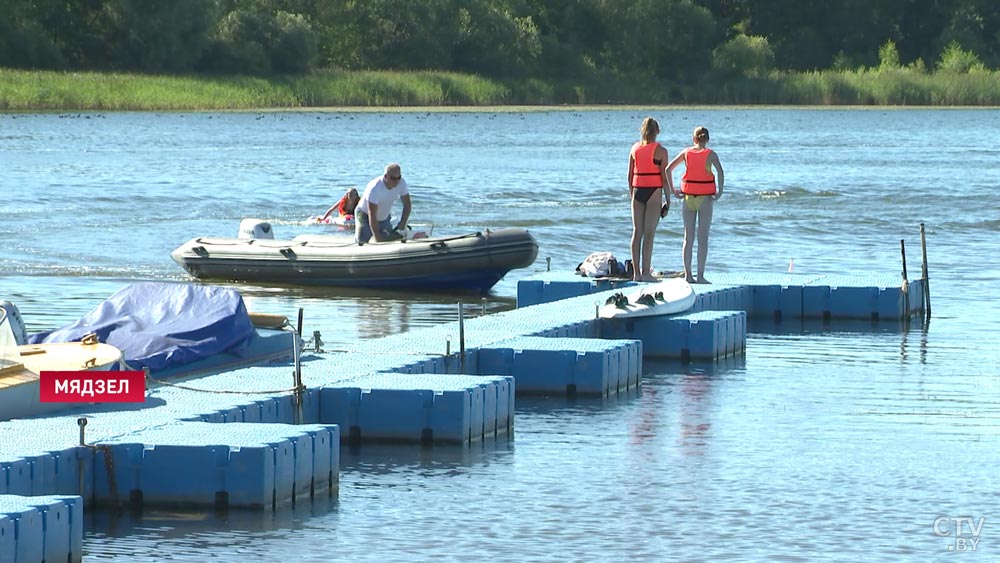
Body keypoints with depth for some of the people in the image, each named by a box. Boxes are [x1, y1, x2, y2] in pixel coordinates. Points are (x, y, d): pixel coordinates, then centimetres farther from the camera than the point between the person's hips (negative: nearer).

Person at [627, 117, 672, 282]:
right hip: (654, 192, -4)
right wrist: (668, 198, -1)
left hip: (637, 191, 4)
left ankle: (636, 272, 8)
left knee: (637, 232, 7)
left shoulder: (635, 148, 7)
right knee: (649, 233, -4)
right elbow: (665, 176, -7)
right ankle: (646, 273, -7)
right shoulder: (661, 151, -6)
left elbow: (630, 174, 9)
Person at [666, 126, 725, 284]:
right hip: (705, 198, -2)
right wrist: (720, 191, -14)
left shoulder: (686, 152, 4)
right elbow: (720, 171, -19)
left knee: (688, 238, 8)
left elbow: (668, 169, 2)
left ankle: (688, 274, 5)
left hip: (688, 197, 2)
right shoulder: (710, 154, -3)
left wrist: (673, 190, 4)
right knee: (703, 238, 0)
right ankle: (700, 275, -5)